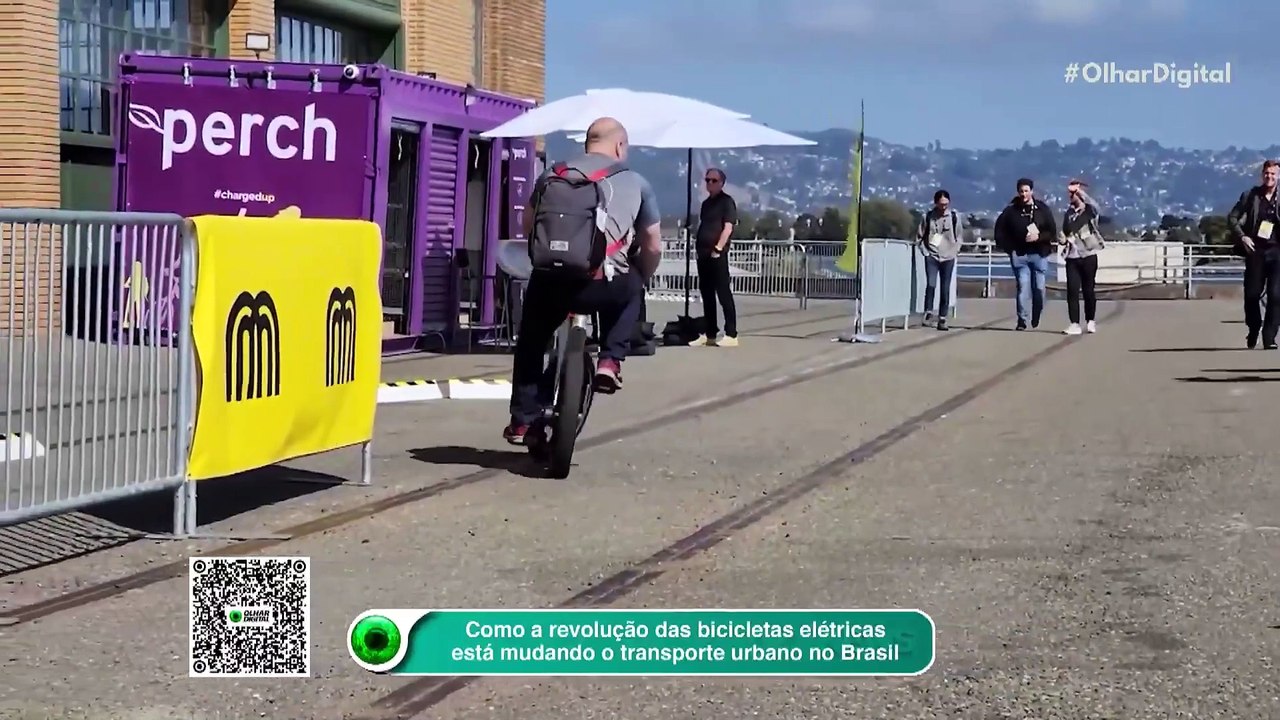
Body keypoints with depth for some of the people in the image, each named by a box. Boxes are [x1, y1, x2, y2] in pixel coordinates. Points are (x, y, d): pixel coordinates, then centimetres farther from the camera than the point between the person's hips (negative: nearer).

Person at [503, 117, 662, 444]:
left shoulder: (553, 174, 19)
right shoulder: (636, 183, 14)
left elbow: (528, 227, 21)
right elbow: (653, 247, 15)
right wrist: (639, 279, 32)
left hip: (550, 279, 2)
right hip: (604, 286, -1)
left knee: (531, 343, 27)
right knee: (630, 290, 34)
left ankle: (523, 420, 24)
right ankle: (611, 360, 18)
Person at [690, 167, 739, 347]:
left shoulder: (726, 201, -4)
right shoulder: (706, 203, 19)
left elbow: (728, 227, -12)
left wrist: (718, 248, -17)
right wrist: (698, 247, 14)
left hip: (717, 254, -8)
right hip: (703, 254, 8)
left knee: (724, 294, -9)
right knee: (707, 294, 9)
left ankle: (731, 335, -9)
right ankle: (709, 334, 13)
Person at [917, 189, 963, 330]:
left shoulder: (954, 216, -1)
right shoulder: (928, 216, -1)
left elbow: (959, 235, 9)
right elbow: (920, 235, 7)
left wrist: (955, 250, 2)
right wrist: (924, 250, 0)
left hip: (948, 257, 1)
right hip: (931, 256, -1)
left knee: (945, 289, 2)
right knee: (931, 284, -17)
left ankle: (942, 319, 8)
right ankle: (928, 312, -4)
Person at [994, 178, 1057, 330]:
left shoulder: (1043, 209, 3)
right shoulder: (1011, 210, 1)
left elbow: (1053, 232, 2)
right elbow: (1000, 229, 6)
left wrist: (1038, 237, -14)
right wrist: (1009, 247, -3)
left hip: (1039, 254, 1)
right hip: (1019, 255, -1)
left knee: (1039, 288, 3)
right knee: (1023, 287, -8)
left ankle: (1036, 319, 22)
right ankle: (1022, 320, -8)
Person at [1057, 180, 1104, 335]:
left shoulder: (1090, 210, -3)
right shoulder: (1068, 213, 11)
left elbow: (1094, 205, -27)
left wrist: (1081, 193, -37)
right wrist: (1063, 239, 0)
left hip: (1088, 256, -4)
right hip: (1072, 257, 4)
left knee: (1088, 290, 4)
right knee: (1072, 291, -4)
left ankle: (1090, 321, 18)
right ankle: (1075, 324, -2)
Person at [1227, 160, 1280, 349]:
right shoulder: (1250, 195, 6)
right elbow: (1232, 218, 8)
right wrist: (1242, 236, -5)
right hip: (1255, 250, 1)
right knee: (1252, 294, 4)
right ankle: (1253, 332, 26)